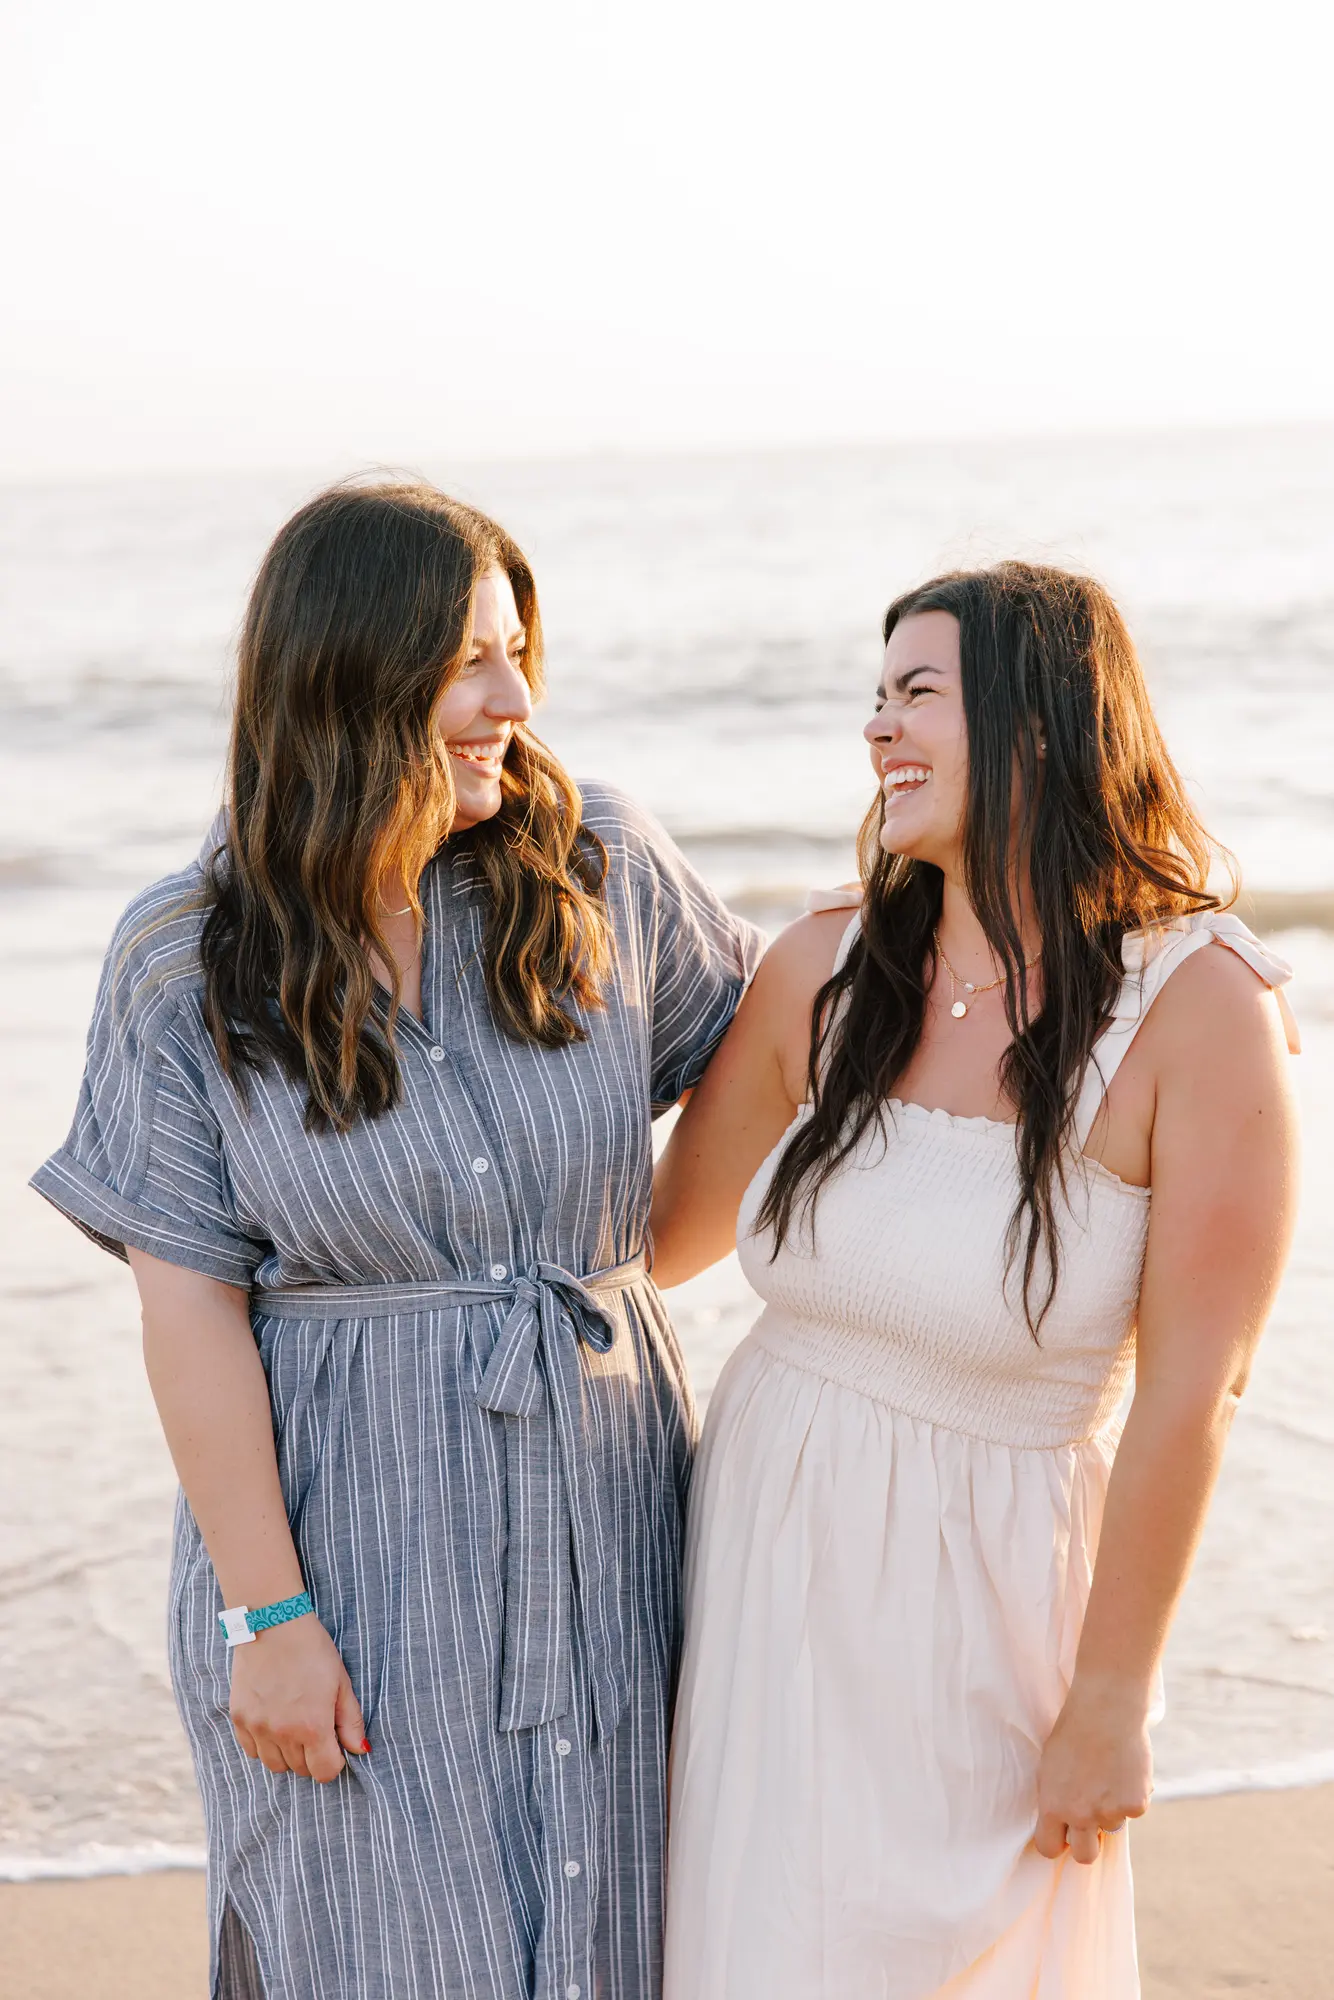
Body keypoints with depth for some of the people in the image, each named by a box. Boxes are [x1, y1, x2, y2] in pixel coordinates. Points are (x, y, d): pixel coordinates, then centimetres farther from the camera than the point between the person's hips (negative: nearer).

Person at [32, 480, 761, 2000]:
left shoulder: (601, 869, -2)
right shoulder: (185, 962, -8)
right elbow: (191, 1307, -9)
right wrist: (265, 1616, -11)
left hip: (595, 1522, 2)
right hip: (348, 1539, -2)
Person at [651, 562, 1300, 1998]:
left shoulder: (1194, 1006, -16)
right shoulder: (826, 969, -4)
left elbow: (1183, 1394, -14)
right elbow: (668, 1234, 8)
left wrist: (1109, 1703, -10)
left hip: (994, 1578, -3)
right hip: (776, 1547, 3)